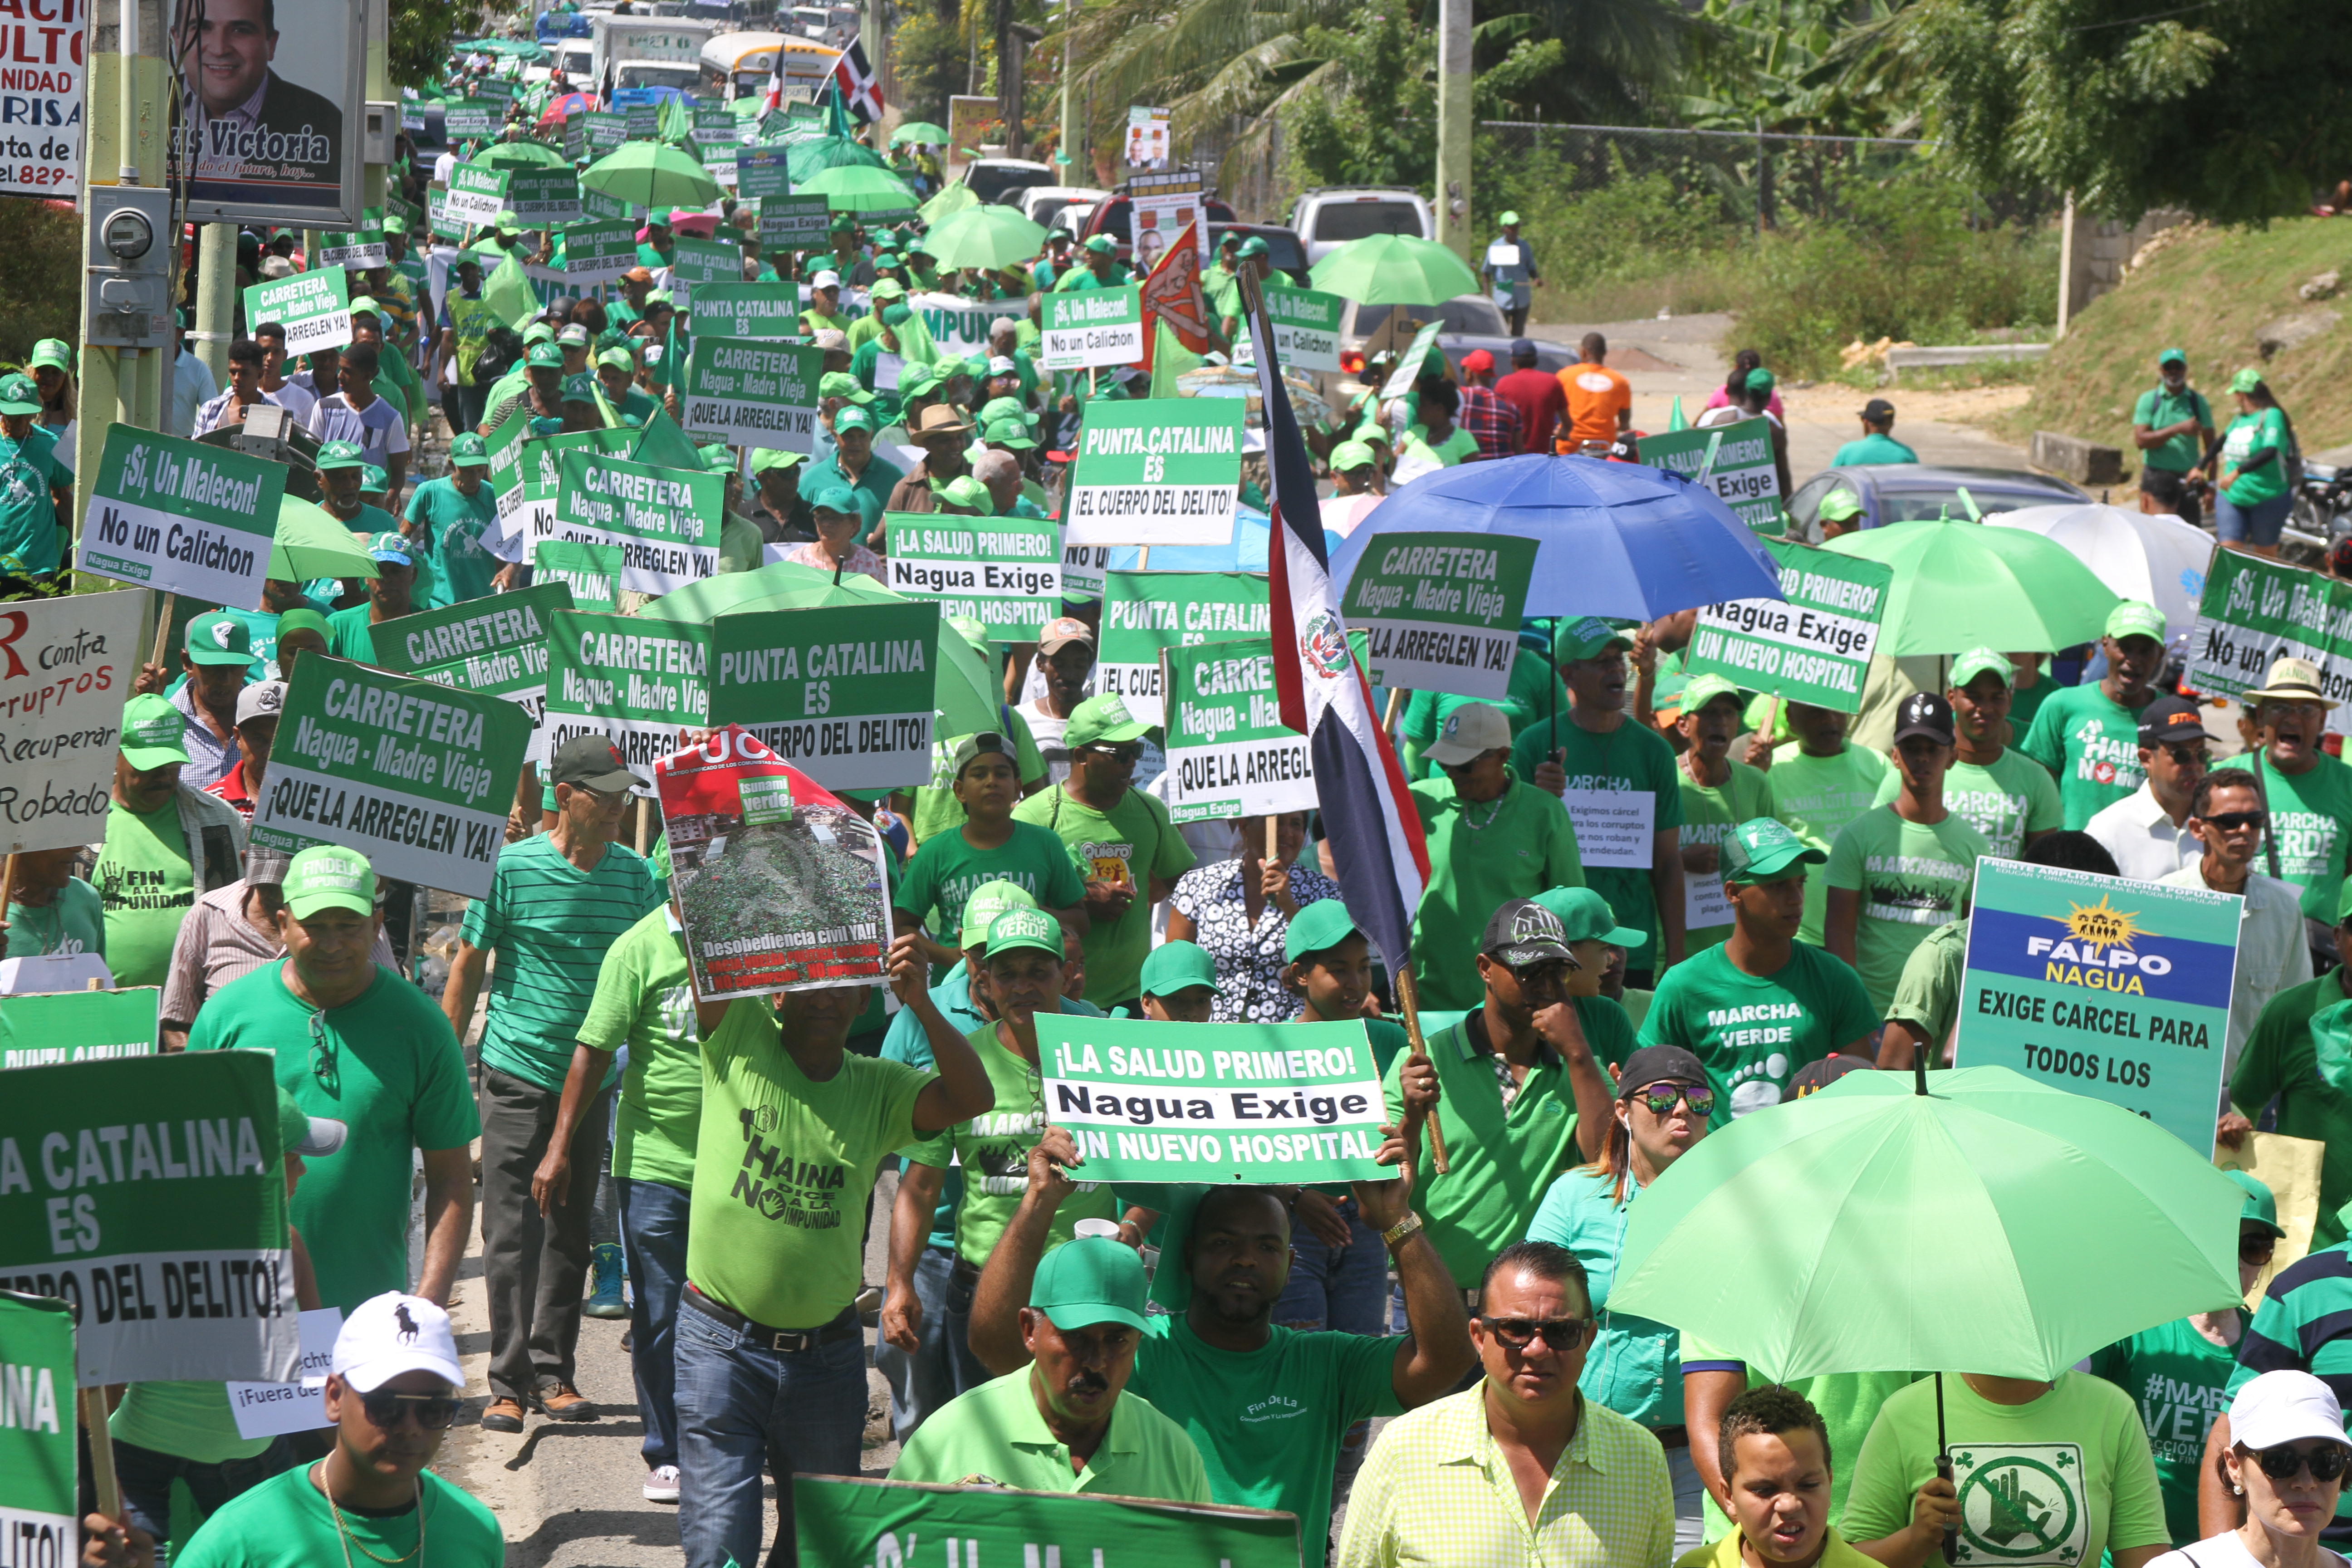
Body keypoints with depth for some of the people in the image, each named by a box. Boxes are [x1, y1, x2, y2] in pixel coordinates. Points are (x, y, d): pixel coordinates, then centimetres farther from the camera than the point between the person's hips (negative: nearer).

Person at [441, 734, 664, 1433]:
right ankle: (509, 1381, 0)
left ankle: (552, 1372, 17)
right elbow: (468, 964, -1)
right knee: (512, 1233, -4)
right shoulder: (514, 868, -8)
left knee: (570, 1232, 9)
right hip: (517, 1074, -4)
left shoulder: (634, 875, 3)